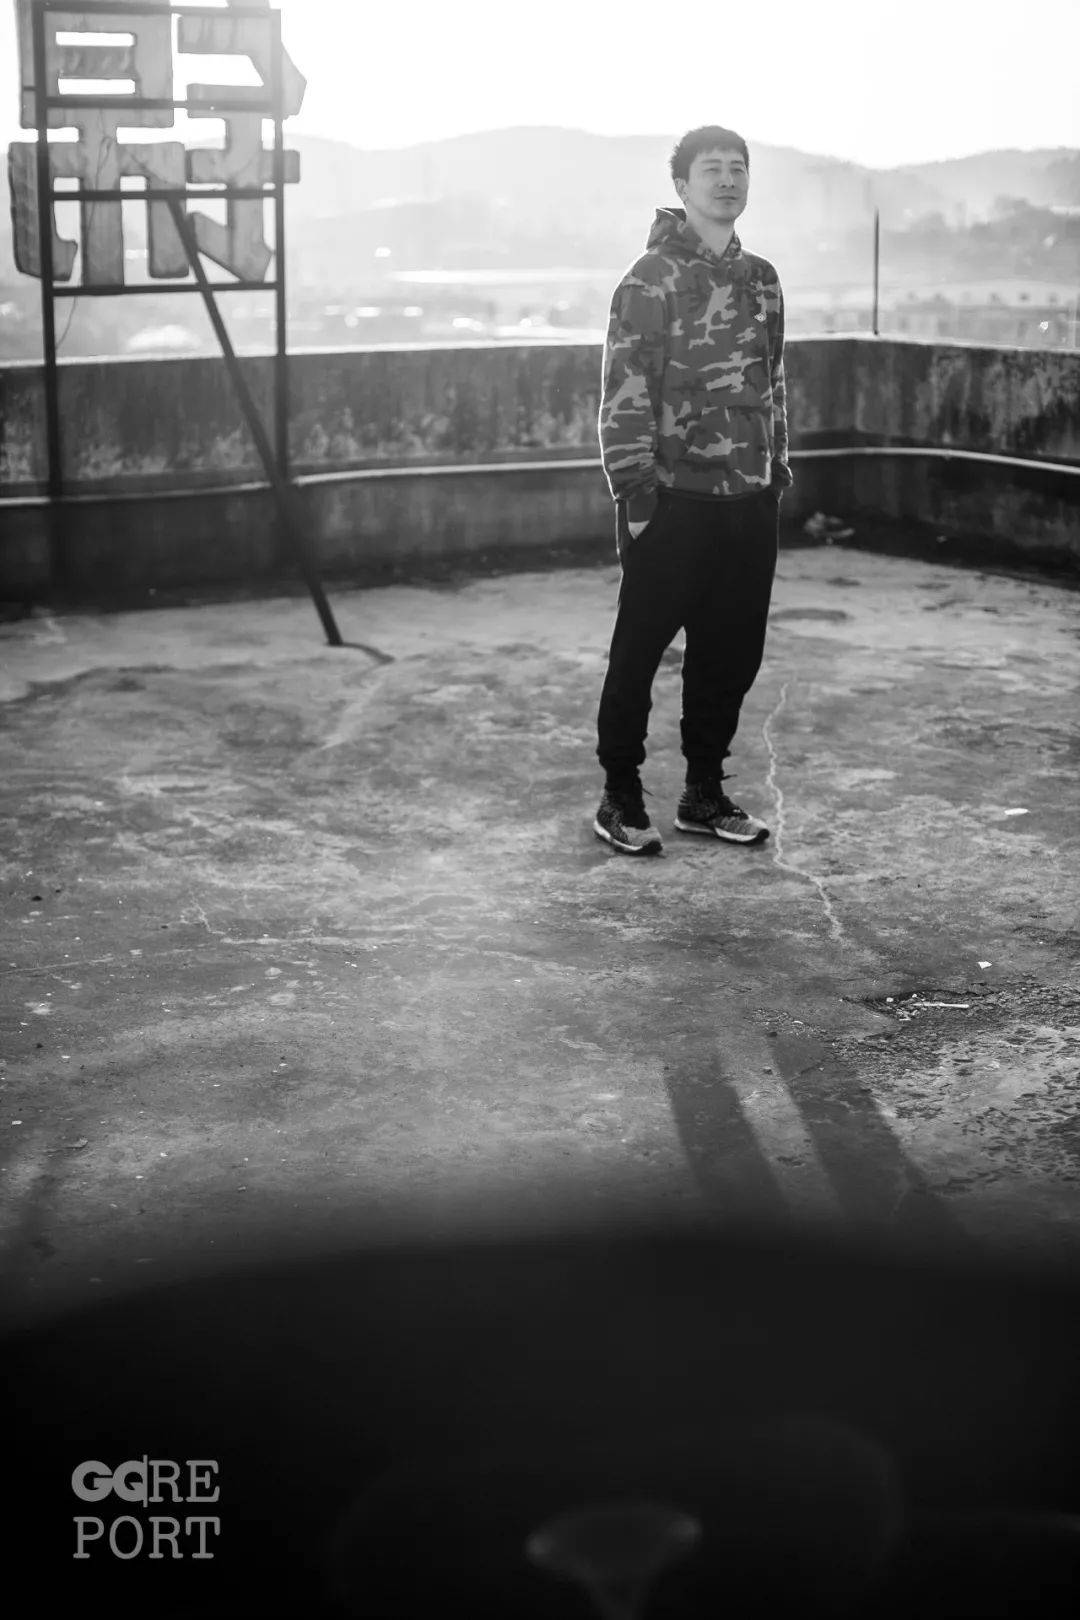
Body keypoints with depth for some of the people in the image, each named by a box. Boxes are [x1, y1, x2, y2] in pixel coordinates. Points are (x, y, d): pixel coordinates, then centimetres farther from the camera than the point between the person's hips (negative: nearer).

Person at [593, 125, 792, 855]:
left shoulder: (762, 279, 13)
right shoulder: (652, 279, -7)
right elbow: (624, 392, -12)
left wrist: (778, 470, 14)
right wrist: (633, 489, -16)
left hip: (751, 502, 6)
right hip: (674, 501, -6)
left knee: (732, 652, 10)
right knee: (639, 652, 2)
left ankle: (705, 793, 23)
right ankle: (621, 796, 14)